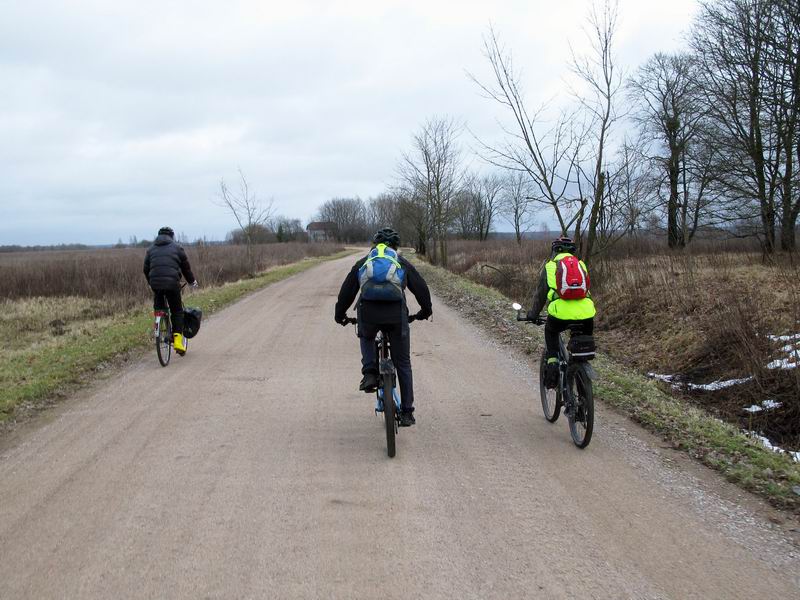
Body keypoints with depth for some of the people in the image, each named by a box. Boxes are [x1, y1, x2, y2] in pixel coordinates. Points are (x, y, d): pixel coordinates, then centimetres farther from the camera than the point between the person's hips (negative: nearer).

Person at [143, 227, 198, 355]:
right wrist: (192, 281, 28)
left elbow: (146, 269, 21)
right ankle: (178, 338, -3)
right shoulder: (177, 248, 10)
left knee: (159, 307, 24)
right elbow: (186, 267, 13)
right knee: (177, 311, 7)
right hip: (172, 283, -2)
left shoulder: (151, 249, 18)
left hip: (155, 283, 2)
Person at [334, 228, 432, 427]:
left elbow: (346, 291, 26)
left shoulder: (362, 263, 25)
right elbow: (421, 288, 24)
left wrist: (340, 315, 39)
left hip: (368, 313, 1)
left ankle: (370, 372, 11)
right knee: (403, 364, 13)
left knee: (366, 338, 36)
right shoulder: (402, 263, 23)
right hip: (396, 314, 0)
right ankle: (407, 413, 15)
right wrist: (425, 311, 40)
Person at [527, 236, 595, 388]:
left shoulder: (550, 266, 18)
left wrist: (533, 314, 37)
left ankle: (552, 363, 15)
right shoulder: (581, 265, 26)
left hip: (561, 314, -2)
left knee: (550, 332, 31)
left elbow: (540, 294, 22)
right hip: (585, 315, 2)